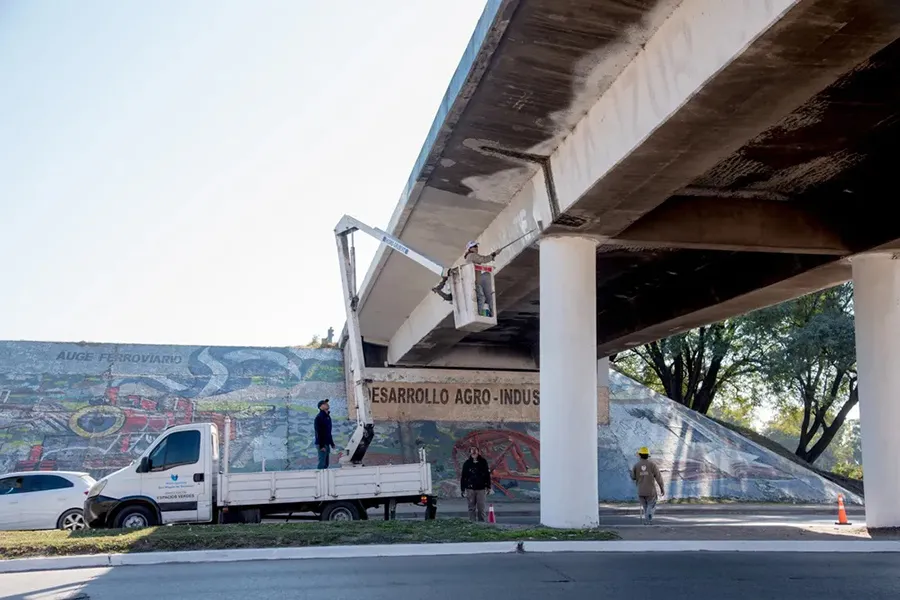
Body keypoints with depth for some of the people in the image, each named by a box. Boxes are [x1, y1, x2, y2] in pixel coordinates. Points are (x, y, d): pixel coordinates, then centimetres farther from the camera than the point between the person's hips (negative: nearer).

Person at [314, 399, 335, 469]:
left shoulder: (328, 417, 14)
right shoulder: (319, 417, -14)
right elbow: (318, 432, -19)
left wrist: (332, 443, 19)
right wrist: (321, 446, -22)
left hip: (327, 444, 9)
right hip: (322, 445, -9)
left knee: (326, 464, 12)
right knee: (322, 464, -7)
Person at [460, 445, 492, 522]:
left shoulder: (483, 462, 3)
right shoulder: (467, 463, 3)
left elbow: (487, 475, 6)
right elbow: (463, 477, 3)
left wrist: (488, 487, 3)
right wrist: (463, 489, 0)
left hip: (481, 488, 0)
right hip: (470, 489, 0)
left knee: (481, 507, -1)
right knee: (472, 507, 2)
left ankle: (481, 522, 7)